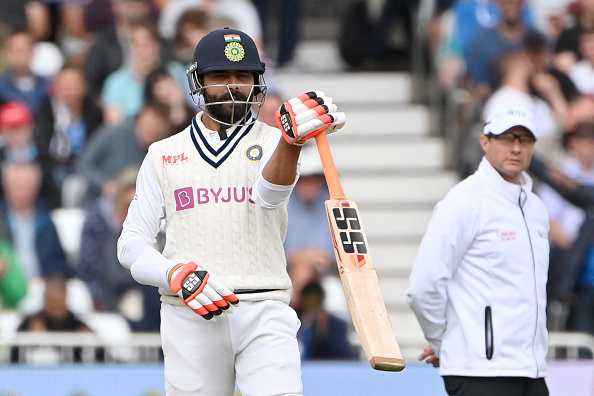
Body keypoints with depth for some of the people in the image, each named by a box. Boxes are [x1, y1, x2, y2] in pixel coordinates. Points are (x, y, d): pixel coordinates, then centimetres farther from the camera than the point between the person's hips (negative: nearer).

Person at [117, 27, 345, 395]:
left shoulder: (272, 141, 8)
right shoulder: (163, 155, 14)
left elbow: (269, 194, -16)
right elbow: (131, 246, 10)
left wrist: (292, 141, -38)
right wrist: (177, 275, -11)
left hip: (265, 314, -2)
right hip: (188, 319, 2)